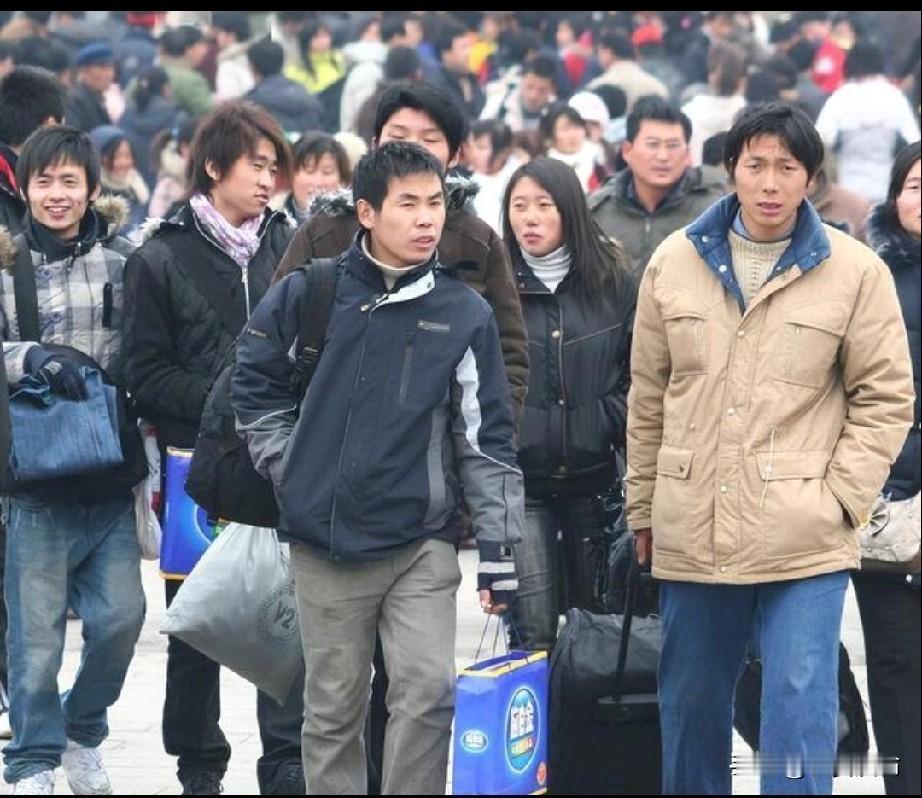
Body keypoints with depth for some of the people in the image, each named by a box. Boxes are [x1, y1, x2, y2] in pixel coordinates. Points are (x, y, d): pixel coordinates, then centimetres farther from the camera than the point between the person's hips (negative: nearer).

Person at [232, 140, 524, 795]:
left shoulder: (465, 315, -1)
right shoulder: (307, 295, -2)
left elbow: (487, 441, 1)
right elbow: (255, 382, 15)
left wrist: (500, 554, -2)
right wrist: (287, 463, 5)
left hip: (423, 542, 0)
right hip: (326, 543, 0)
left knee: (429, 693, -11)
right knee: (334, 709, 7)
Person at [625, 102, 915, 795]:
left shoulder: (857, 272, -2)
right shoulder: (675, 262, 6)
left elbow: (885, 398, 2)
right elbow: (649, 396, 12)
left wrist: (841, 497, -7)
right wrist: (643, 508, 12)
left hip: (805, 546, -3)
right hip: (692, 536, 3)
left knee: (800, 713, -8)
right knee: (690, 708, 13)